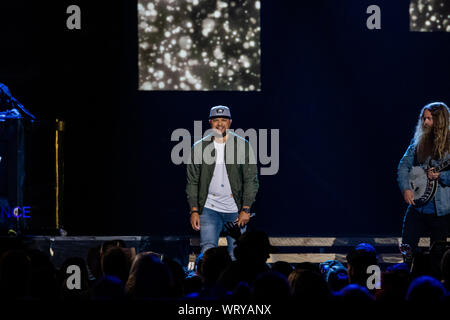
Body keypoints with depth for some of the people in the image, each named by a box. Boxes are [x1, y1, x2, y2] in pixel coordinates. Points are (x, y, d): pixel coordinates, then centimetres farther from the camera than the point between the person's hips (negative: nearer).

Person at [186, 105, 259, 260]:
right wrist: (194, 210, 0)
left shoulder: (243, 146, 1)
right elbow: (192, 182, 8)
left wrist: (245, 210, -7)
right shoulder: (199, 147, 4)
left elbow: (251, 180, 1)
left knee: (236, 255, 1)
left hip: (236, 210, 0)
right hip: (209, 209, 0)